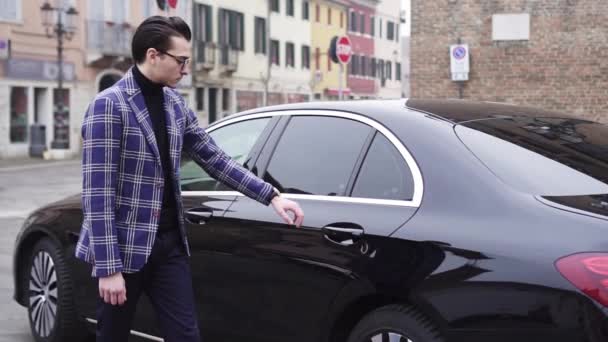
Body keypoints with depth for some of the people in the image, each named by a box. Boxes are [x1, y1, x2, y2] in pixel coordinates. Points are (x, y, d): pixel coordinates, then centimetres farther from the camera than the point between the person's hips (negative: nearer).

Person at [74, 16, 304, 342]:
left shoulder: (175, 104, 8)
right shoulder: (109, 105, -14)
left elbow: (214, 158, 12)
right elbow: (98, 192, -18)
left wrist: (271, 196, 4)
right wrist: (108, 266, -21)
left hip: (169, 243, 6)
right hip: (125, 247, -6)